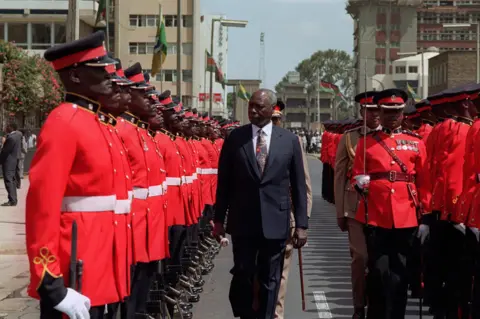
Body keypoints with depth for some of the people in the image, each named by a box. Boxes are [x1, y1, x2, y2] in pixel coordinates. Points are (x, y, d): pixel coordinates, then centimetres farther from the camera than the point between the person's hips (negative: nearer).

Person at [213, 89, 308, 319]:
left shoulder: (289, 140, 1)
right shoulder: (235, 138, 1)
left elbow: (298, 185, 3)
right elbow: (224, 181, 5)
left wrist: (301, 224, 0)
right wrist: (219, 218, 3)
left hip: (275, 222, 0)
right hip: (243, 221, 0)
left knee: (269, 280, 7)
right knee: (243, 275, 4)